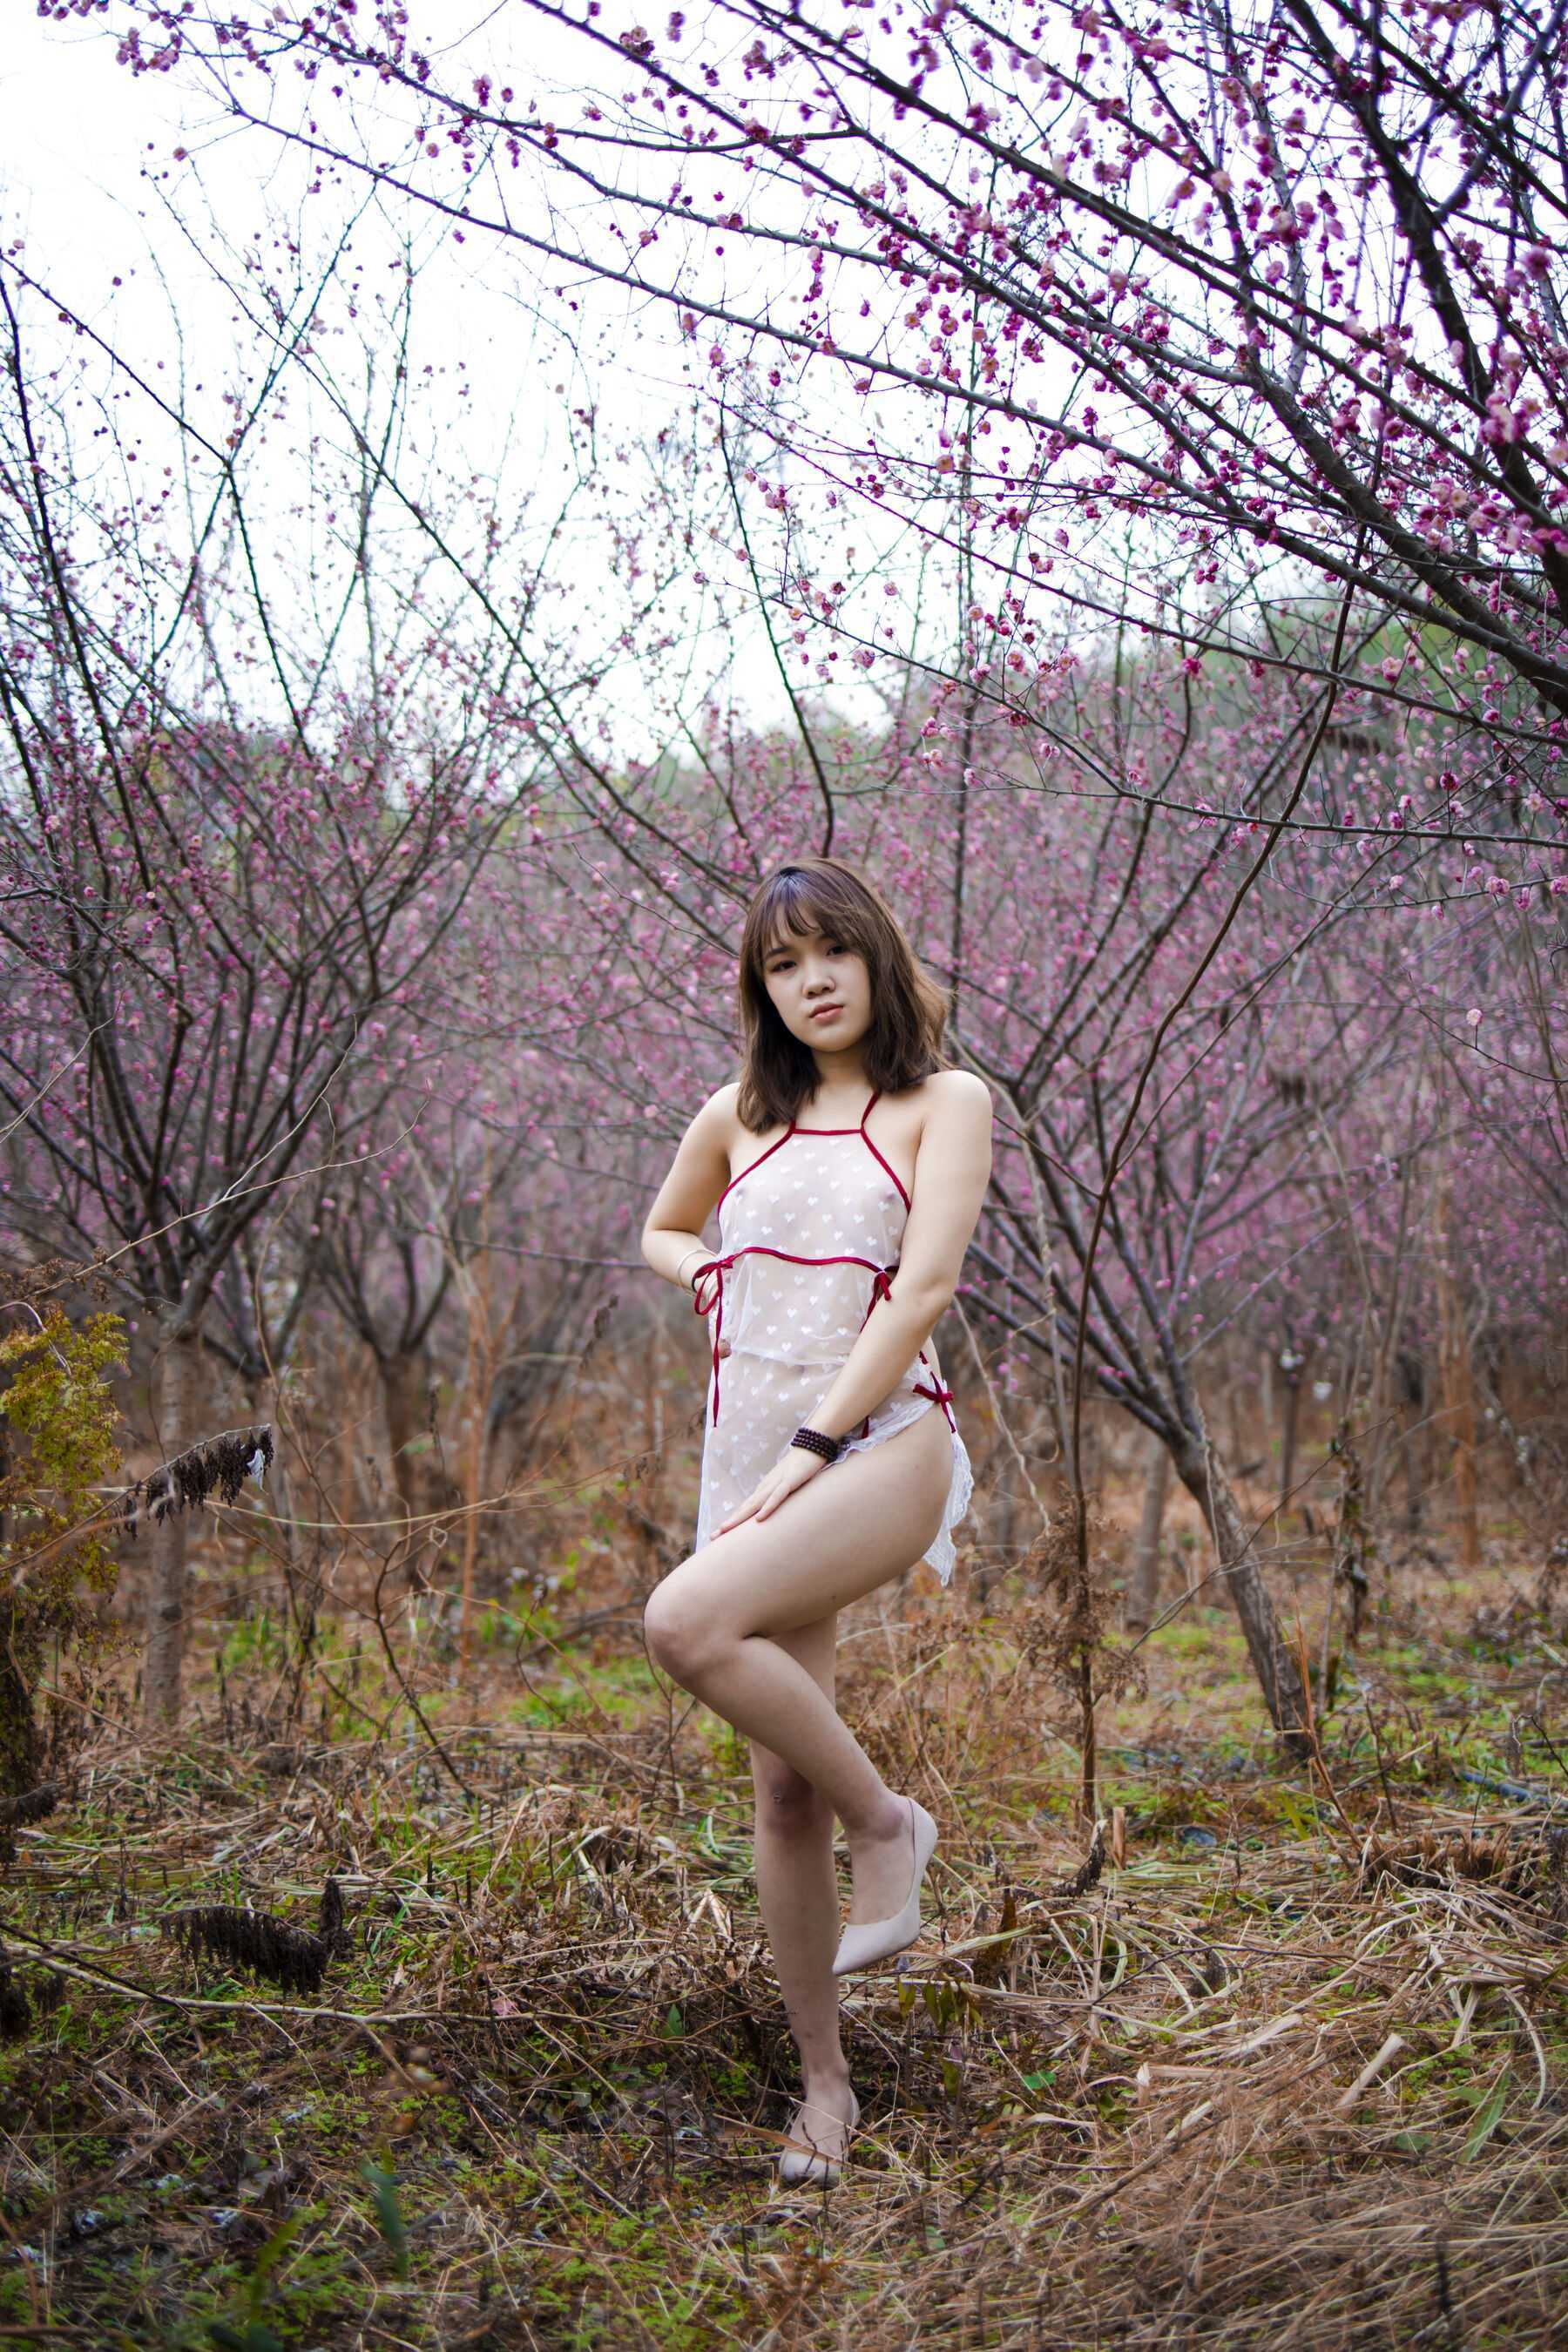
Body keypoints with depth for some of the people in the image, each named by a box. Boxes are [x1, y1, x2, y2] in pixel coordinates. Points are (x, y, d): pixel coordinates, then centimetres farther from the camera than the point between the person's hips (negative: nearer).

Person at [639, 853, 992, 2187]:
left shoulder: (944, 1102, 2)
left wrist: (815, 1446, -16)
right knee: (782, 1791, 1)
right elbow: (661, 1232, 33)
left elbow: (924, 1285, -9)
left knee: (688, 1624, -31)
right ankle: (824, 2081, 15)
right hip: (750, 1451, 5)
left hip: (883, 1441, -5)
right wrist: (704, 1274, 8)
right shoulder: (740, 1116, 15)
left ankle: (885, 1818, -11)